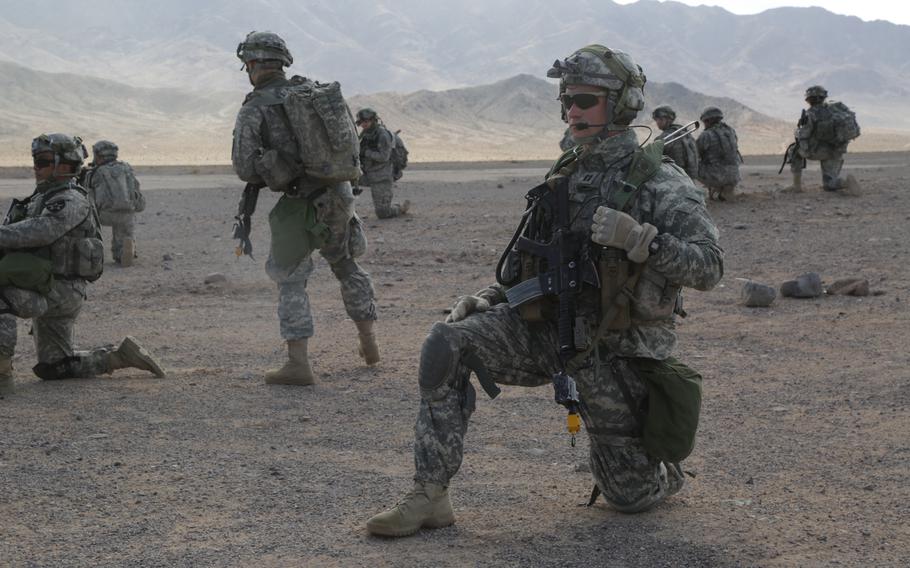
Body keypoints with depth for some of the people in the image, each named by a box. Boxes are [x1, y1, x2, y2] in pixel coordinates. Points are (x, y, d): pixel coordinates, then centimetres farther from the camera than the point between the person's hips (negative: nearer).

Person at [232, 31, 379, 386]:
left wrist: (267, 175, 6)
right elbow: (350, 141, 11)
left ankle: (298, 364, -2)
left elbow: (245, 168, -15)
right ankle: (368, 343, 32)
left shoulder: (254, 109, -11)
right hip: (339, 195, 5)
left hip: (301, 205, -5)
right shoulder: (314, 90, 6)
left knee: (290, 281, 5)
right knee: (347, 267, 24)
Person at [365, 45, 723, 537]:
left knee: (630, 496, 2)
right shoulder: (565, 176, 9)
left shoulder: (659, 183, -10)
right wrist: (493, 295, 4)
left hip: (613, 349, -4)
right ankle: (429, 497, -17)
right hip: (547, 326, 5)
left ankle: (662, 471, 42)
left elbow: (708, 267, -17)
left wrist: (638, 237, -30)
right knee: (446, 344, -21)